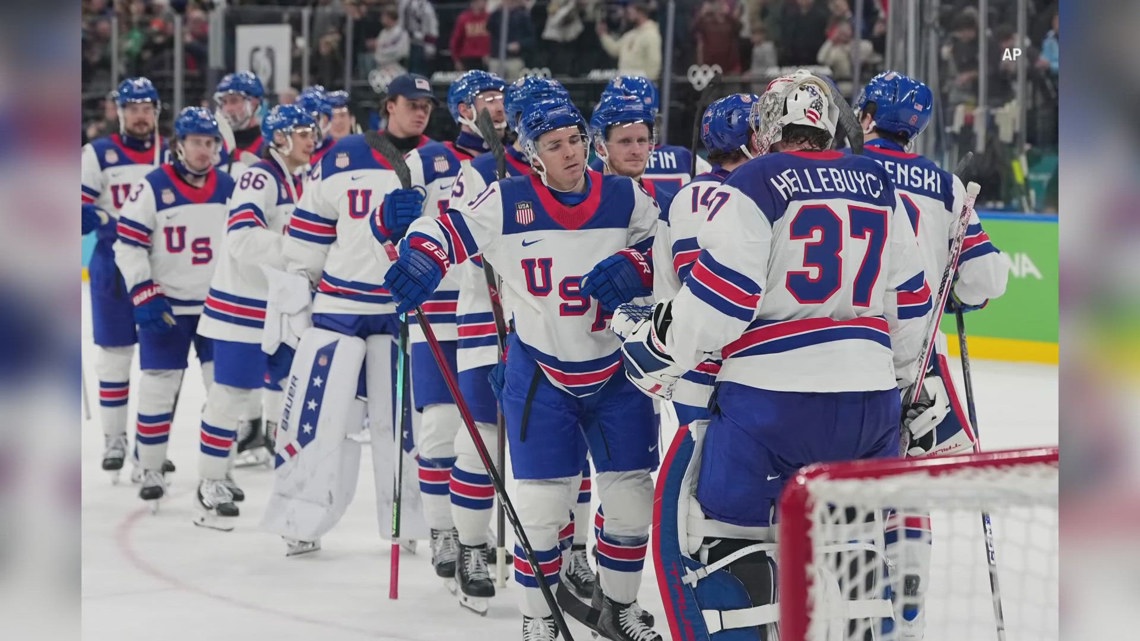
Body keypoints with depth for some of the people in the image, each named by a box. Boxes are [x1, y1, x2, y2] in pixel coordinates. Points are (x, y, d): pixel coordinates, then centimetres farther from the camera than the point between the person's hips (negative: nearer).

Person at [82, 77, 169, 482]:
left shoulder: (172, 155, 8)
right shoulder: (99, 155, -2)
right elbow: (82, 212, -6)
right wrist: (112, 223, -23)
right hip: (113, 272, -3)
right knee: (114, 357, 1)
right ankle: (114, 441, 10)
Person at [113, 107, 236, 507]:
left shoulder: (229, 188, 4)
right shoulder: (153, 188, -9)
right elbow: (129, 245, -9)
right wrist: (144, 296, -15)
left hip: (218, 305, 4)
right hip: (165, 306, -4)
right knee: (158, 388, -1)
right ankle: (151, 470, 12)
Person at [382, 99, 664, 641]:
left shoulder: (625, 199, -5)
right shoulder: (507, 203, -12)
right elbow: (448, 230, -12)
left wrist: (632, 266, -17)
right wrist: (420, 259, -33)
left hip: (615, 371, 3)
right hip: (539, 371, -2)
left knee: (631, 497, 8)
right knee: (542, 501, -5)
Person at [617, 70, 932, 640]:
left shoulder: (755, 183, -4)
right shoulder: (877, 186, 14)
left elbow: (720, 291, -12)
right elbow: (910, 297, 17)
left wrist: (658, 350, -1)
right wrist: (903, 378, 29)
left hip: (774, 389, -6)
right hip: (868, 389, 6)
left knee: (724, 524, 2)